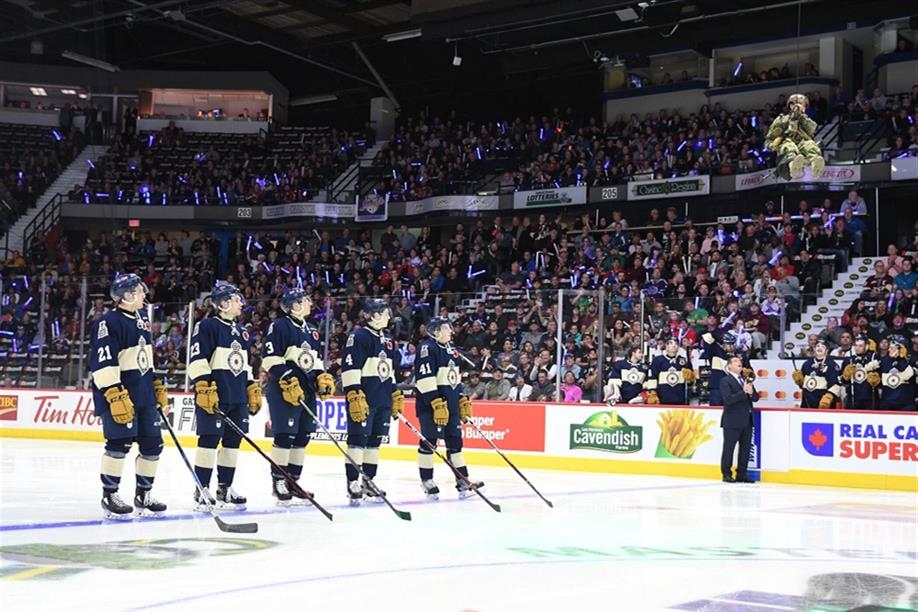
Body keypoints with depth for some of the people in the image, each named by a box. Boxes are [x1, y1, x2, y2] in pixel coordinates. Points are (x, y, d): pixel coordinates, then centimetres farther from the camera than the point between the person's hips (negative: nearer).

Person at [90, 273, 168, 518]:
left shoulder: (142, 319, 15)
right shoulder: (109, 322, -12)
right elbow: (103, 362, -19)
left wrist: (159, 388, 22)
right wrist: (115, 395, -25)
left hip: (145, 394, 9)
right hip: (119, 394, -9)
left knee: (153, 443, 7)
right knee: (120, 443, -11)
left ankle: (143, 494, 19)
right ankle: (109, 495, 3)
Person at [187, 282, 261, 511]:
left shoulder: (241, 332, 19)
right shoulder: (207, 326, -7)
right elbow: (197, 360, -13)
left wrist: (253, 389, 21)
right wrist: (204, 386, -20)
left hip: (238, 398, 8)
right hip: (213, 396, -8)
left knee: (233, 441, 8)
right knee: (209, 440, -7)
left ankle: (224, 488, 17)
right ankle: (202, 491, -1)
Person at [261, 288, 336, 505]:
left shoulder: (311, 330, 18)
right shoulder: (280, 326, -6)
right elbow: (271, 359, -13)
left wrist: (322, 377, 9)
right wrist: (288, 381, -19)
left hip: (307, 391, 8)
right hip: (284, 390, -8)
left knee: (303, 437, 7)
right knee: (285, 435, -10)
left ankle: (292, 480, 15)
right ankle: (278, 481, -2)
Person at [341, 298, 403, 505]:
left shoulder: (388, 340, 17)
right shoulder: (359, 337, -8)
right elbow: (350, 368, -15)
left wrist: (396, 395, 21)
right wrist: (354, 396, -21)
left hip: (382, 401, 8)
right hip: (363, 399, -8)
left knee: (375, 440, 10)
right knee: (358, 439, -8)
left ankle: (368, 480, 17)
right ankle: (353, 482, -6)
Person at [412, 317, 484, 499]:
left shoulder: (451, 350, 16)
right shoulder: (427, 348, -12)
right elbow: (425, 377, -20)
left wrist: (463, 401, 19)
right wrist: (437, 403, -24)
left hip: (451, 404, 9)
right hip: (430, 404, -8)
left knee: (455, 440, 8)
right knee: (429, 441, -3)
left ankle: (463, 480, 10)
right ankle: (427, 481, 6)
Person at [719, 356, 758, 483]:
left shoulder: (746, 380, 17)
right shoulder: (725, 381, -5)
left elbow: (756, 398, 13)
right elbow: (728, 399, -17)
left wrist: (751, 393, -9)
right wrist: (744, 392, -21)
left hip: (747, 420, 7)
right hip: (732, 421, -7)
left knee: (745, 449, 8)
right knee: (729, 448, 0)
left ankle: (741, 474, 15)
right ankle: (726, 474, 8)